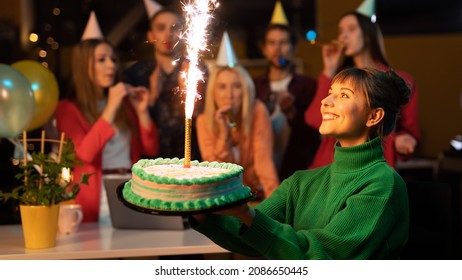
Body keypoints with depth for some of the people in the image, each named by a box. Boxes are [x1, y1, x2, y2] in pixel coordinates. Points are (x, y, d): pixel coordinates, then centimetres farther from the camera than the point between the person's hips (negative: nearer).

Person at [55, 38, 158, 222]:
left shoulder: (125, 102, 17)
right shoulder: (68, 108, 3)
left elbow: (151, 150, 13)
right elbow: (85, 153, -14)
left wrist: (142, 112, 0)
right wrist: (111, 109, -14)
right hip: (97, 198, -4)